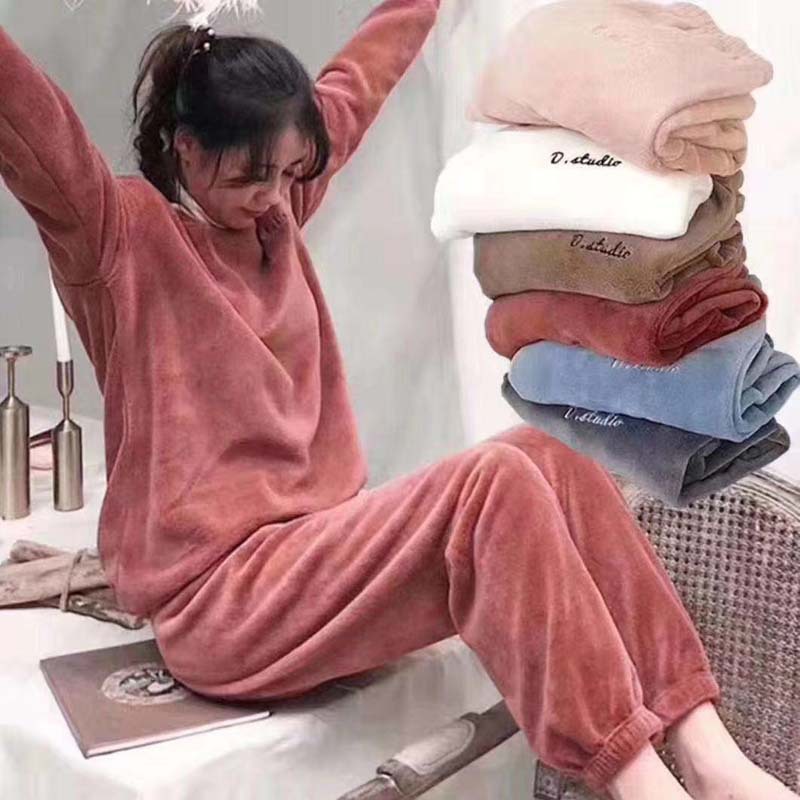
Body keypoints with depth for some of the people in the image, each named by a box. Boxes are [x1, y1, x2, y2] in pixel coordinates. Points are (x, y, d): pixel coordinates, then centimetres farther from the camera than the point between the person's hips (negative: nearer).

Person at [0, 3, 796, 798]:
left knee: (540, 457, -14)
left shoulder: (272, 206, 13)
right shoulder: (118, 233, -6)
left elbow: (364, 70, 23)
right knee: (490, 484, -27)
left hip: (318, 548, 8)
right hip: (221, 598, -7)